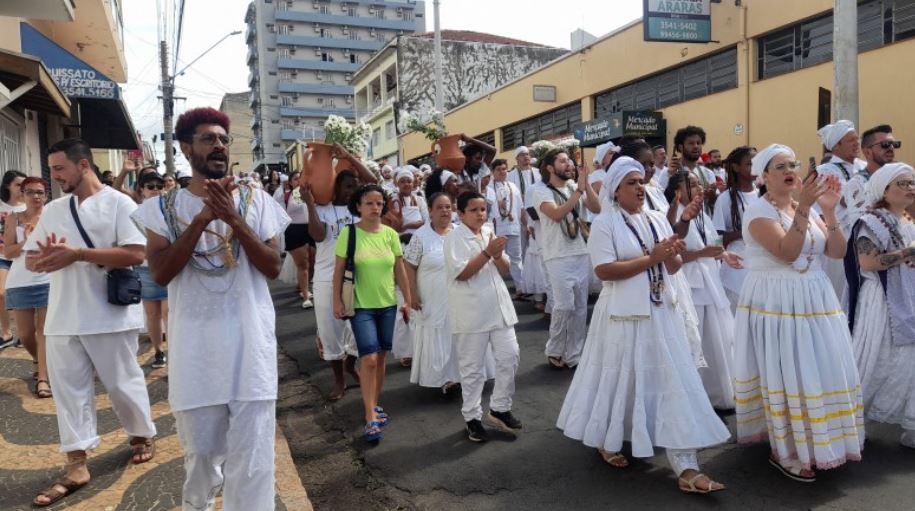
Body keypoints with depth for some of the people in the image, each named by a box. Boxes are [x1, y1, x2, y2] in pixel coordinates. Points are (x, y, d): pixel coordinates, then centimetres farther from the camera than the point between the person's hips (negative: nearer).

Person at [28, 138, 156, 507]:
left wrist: (77, 254, -22)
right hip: (62, 319, 6)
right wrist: (49, 258, -13)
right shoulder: (53, 210, 12)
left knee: (123, 383, 9)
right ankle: (76, 466, 15)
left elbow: (135, 254, -17)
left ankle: (143, 435, 31)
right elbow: (30, 260, 12)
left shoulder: (119, 204, -6)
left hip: (110, 316, -5)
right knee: (69, 390, 7)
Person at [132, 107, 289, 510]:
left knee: (252, 457, 1)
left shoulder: (257, 200, 2)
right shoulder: (164, 207, 3)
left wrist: (234, 219, -17)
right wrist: (203, 217, -18)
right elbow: (160, 273, -10)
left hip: (249, 346, -1)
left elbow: (272, 268, -5)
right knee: (200, 450, 19)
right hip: (195, 349, 1)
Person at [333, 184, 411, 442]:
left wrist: (408, 300, 6)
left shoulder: (391, 234, 0)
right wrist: (337, 300, -7)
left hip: (388, 304, 4)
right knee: (369, 359, -10)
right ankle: (371, 418, -2)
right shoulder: (349, 234, -9)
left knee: (380, 357, 13)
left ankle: (375, 404, 31)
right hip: (361, 306, -4)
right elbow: (339, 270, -5)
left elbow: (399, 270, 5)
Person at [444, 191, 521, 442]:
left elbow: (505, 269, 10)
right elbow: (461, 273, -19)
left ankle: (499, 409, 25)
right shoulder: (454, 238, -9)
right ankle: (472, 417, 20)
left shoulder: (490, 232, 9)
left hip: (499, 307, 6)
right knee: (472, 368, 5)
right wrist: (487, 253, -23)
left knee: (510, 356, 8)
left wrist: (498, 255, -11)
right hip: (471, 313, -6)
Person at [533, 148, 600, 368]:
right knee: (564, 306, -9)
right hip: (558, 258, -5)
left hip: (581, 255, 5)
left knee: (580, 308, 7)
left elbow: (597, 209, -1)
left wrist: (586, 184, -11)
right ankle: (554, 351, 12)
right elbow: (557, 214, -23)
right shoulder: (542, 192, -6)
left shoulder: (575, 188, 9)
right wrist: (579, 189, -20)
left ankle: (573, 354, 18)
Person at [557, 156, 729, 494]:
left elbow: (672, 269, 12)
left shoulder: (657, 220, 10)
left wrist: (675, 255, -11)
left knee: (673, 383, 3)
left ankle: (686, 468, 9)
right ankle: (607, 441, 35)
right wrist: (651, 258, -20)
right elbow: (604, 270, -18)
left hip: (662, 312, 6)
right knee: (621, 380, 9)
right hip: (625, 314, -5)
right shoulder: (604, 223, -8)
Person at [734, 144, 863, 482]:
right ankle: (786, 452, 12)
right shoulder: (757, 211, -11)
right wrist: (803, 209, -27)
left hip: (814, 300, 7)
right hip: (776, 303, -7)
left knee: (822, 372, 12)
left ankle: (815, 444, 30)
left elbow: (838, 252, 2)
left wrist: (829, 211, -7)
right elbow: (787, 252, -23)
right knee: (787, 376, -3)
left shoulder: (807, 207, 11)